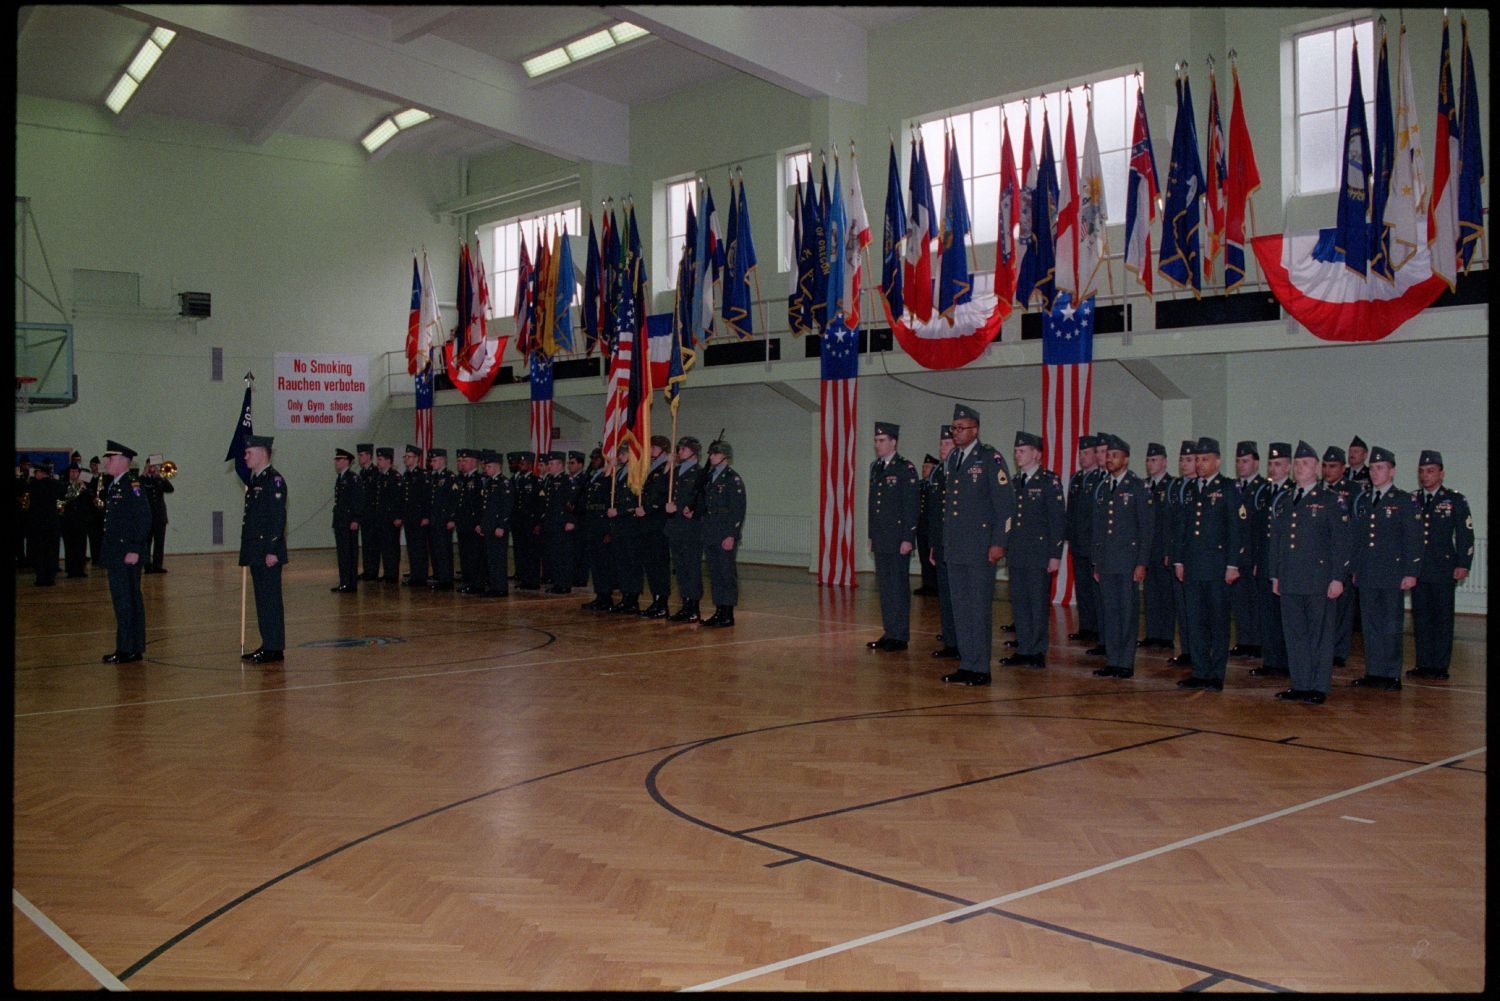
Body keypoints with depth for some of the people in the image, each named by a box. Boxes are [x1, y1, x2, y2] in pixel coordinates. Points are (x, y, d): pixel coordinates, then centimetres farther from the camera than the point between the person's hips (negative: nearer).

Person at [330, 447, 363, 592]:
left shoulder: (353, 477, -11)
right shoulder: (339, 478, 15)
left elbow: (359, 499, -15)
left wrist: (355, 520, -19)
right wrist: (336, 519, 16)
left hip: (350, 521, -9)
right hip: (339, 520, 9)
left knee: (350, 552, -4)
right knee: (341, 552, 10)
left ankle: (351, 584, -1)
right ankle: (344, 583, 15)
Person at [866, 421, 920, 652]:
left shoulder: (905, 469, -8)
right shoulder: (875, 468, 14)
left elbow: (911, 506, -11)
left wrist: (908, 538, -16)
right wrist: (871, 534, 16)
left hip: (897, 537, -7)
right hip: (880, 538, 7)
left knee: (899, 587, -3)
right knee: (884, 586, 10)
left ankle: (900, 636, 3)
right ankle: (888, 633, 17)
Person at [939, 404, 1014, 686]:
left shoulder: (991, 459, -7)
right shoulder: (953, 459, 14)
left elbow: (1006, 503, -10)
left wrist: (998, 543, -15)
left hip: (980, 548, -7)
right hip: (954, 547, 7)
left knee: (979, 608, -3)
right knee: (960, 608, 10)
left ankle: (980, 669, 4)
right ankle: (966, 665, 18)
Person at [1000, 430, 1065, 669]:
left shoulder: (1049, 481, -6)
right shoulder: (1015, 482, 13)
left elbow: (1058, 520, -9)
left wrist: (1055, 555, -13)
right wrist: (1006, 548, 13)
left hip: (1039, 554, -6)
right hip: (1016, 554, 6)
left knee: (1039, 603, 0)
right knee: (1019, 602, 9)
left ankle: (1038, 652, 8)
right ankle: (1023, 649, 16)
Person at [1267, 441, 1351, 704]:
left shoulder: (1331, 499, -2)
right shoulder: (1285, 502, 15)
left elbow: (1341, 541, -6)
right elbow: (1275, 540, 19)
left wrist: (1338, 578, -12)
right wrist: (1275, 575, 15)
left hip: (1319, 580, -5)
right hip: (1290, 581, 5)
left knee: (1320, 634, 1)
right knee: (1294, 633, 8)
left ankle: (1319, 688, 8)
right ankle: (1300, 685, 16)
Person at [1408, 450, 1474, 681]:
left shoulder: (1455, 500, 1)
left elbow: (1466, 535, -1)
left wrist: (1463, 565, -8)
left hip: (1444, 571, -3)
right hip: (1417, 570, 3)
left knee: (1443, 618, 1)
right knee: (1421, 618, 6)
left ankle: (1440, 667, 6)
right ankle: (1423, 664, 13)